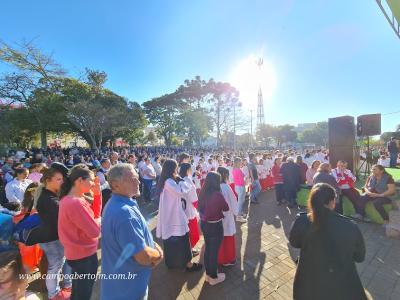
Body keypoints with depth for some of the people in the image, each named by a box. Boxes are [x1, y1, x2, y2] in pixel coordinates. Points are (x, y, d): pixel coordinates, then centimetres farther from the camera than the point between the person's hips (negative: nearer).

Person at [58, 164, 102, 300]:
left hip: (79, 252, 9)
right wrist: (99, 220, -10)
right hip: (83, 255, -9)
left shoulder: (73, 199, -1)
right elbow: (95, 231, -31)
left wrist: (97, 193, -7)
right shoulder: (75, 203, -33)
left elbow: (95, 214, 3)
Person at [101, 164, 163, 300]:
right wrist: (157, 253, -11)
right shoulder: (124, 212, -35)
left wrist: (153, 245, -5)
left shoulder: (116, 203, -2)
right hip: (129, 286, -8)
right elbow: (144, 257, -31)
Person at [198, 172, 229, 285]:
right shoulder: (217, 194, -25)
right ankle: (213, 277, 33)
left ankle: (208, 274, 41)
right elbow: (226, 208, -9)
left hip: (204, 224, 6)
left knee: (208, 249, 23)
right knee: (214, 251, 13)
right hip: (215, 226, -6)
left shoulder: (203, 193, -6)